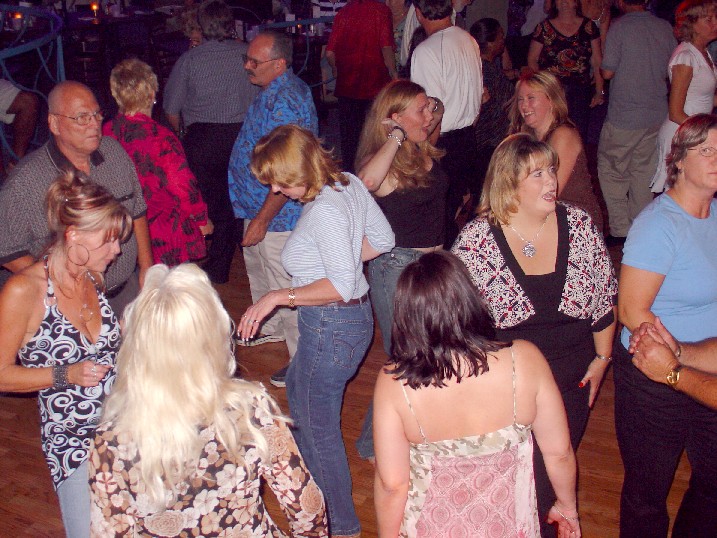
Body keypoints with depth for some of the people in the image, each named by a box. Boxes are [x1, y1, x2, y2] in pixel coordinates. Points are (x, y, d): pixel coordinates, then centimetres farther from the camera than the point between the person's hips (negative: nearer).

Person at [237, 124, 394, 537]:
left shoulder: (324, 210, -28)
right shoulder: (349, 183, -1)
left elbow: (342, 286, -30)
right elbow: (382, 238, 9)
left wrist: (278, 297, -25)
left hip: (332, 326, -11)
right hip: (356, 315, 11)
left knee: (318, 425, 8)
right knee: (297, 388, 33)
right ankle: (312, 477, 56)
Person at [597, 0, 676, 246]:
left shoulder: (619, 27, -12)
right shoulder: (665, 27, 3)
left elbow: (607, 72, -12)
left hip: (624, 117, -5)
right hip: (656, 115, 5)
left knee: (610, 170, 8)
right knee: (644, 172, 15)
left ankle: (620, 230, 5)